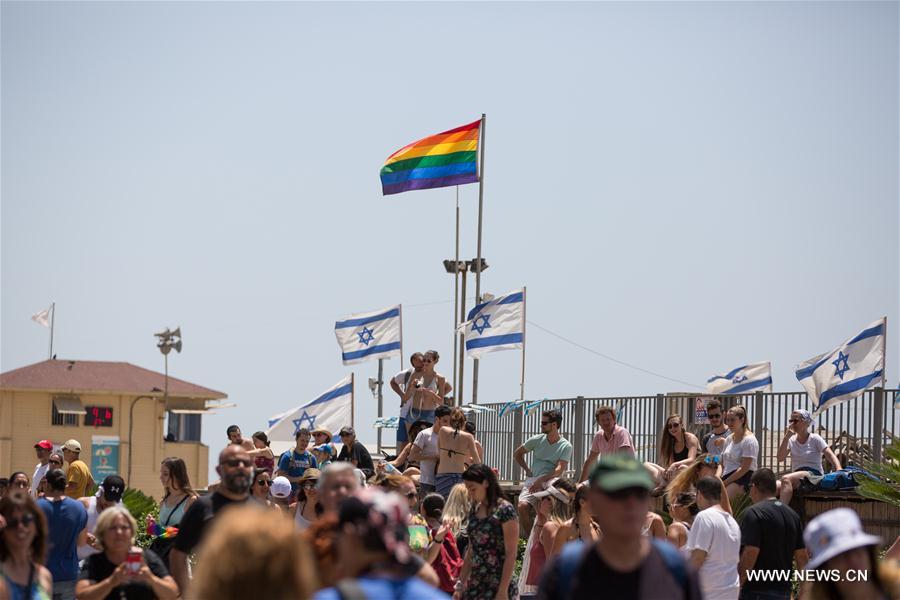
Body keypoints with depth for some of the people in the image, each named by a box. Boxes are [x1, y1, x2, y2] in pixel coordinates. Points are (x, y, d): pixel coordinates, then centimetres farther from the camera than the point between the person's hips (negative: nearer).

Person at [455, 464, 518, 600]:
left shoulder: (505, 511, -10)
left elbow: (511, 554, -12)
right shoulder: (475, 511, 11)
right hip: (475, 585, 7)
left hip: (497, 585, -7)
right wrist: (461, 584, 13)